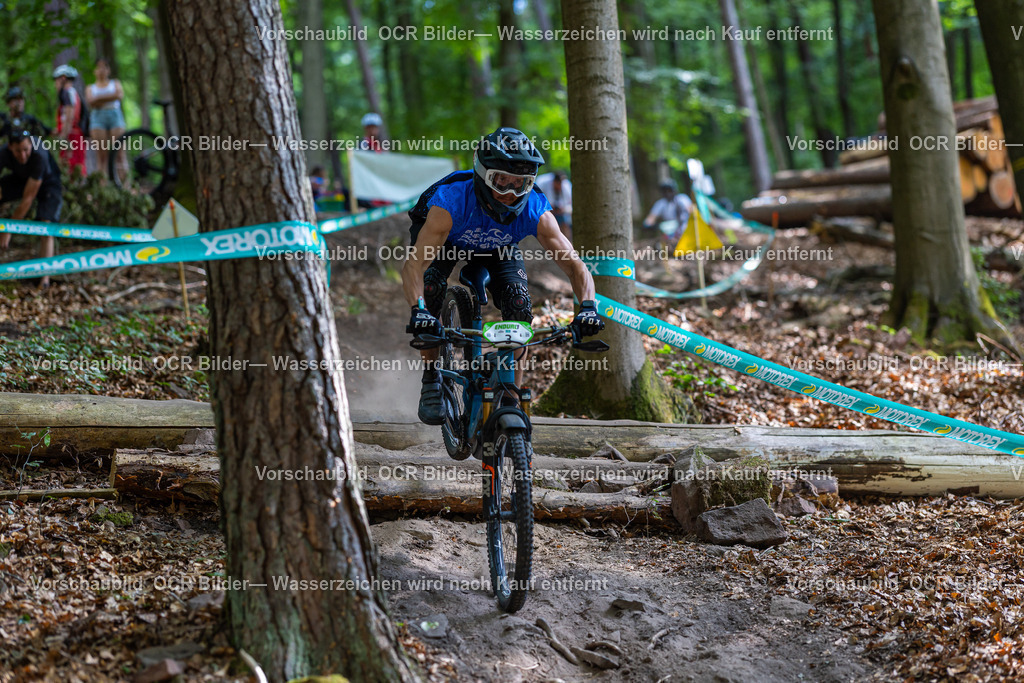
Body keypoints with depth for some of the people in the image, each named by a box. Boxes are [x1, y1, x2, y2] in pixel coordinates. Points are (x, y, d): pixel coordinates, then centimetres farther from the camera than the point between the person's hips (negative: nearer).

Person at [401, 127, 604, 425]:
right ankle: (431, 380, -11)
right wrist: (418, 310, -67)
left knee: (519, 306, -21)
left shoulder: (536, 212, -34)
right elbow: (413, 264, -49)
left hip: (497, 247, 2)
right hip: (445, 238, -2)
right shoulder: (452, 200, -42)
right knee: (431, 286, -31)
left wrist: (587, 307, -54)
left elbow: (574, 264, -34)